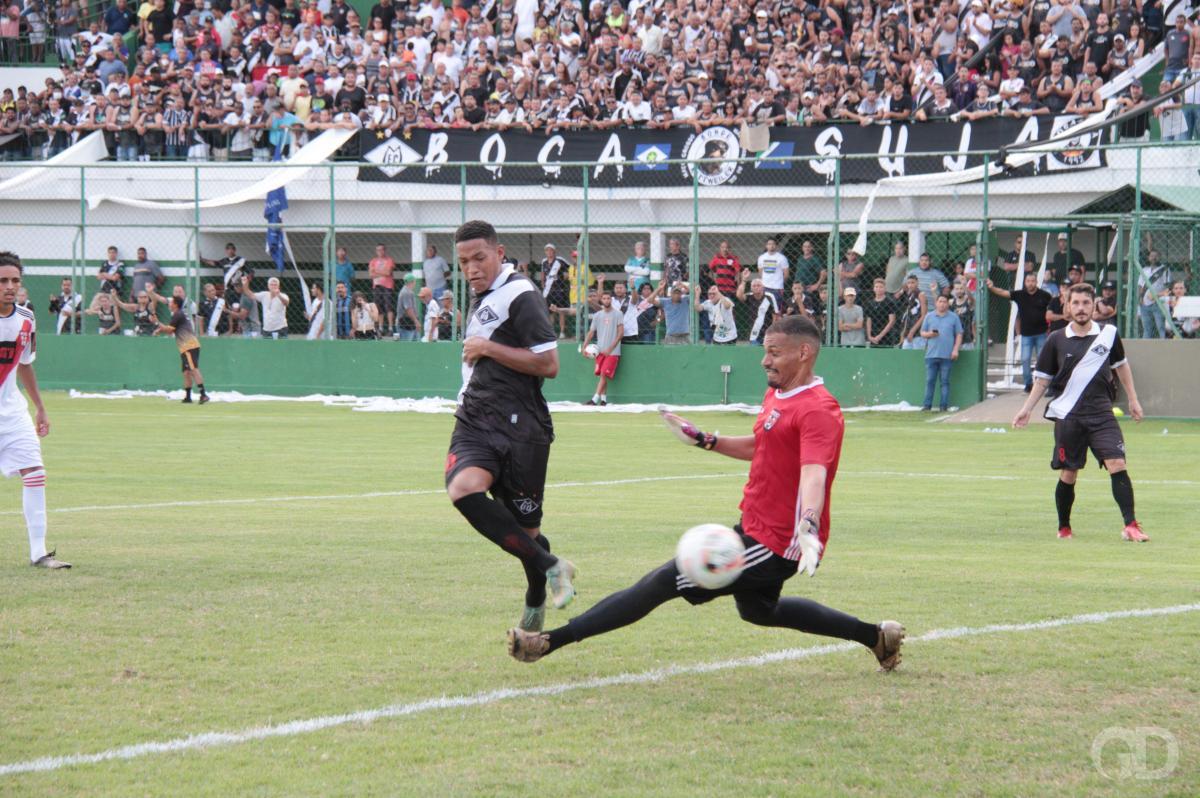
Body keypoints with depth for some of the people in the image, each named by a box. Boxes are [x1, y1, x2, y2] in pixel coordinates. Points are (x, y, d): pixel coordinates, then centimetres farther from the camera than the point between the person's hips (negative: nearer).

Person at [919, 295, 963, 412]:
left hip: (947, 355, -1)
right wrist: (929, 334, -8)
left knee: (945, 381, 1)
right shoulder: (929, 317, 12)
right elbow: (922, 333, 15)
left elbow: (959, 335, 7)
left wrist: (956, 349, -4)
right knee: (930, 380, -1)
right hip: (931, 354, 1)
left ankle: (944, 406, 3)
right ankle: (927, 405, 0)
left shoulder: (953, 318, 8)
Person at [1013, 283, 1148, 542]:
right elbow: (1043, 378, 10)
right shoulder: (1057, 340, 1)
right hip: (1067, 416, 0)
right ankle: (1064, 528, 21)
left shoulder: (1108, 334, 3)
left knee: (1117, 465, -14)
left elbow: (1121, 365, 19)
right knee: (1068, 475, 4)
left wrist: (1133, 399, 21)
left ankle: (1131, 525, -14)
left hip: (1101, 413, 0)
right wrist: (1026, 409, 6)